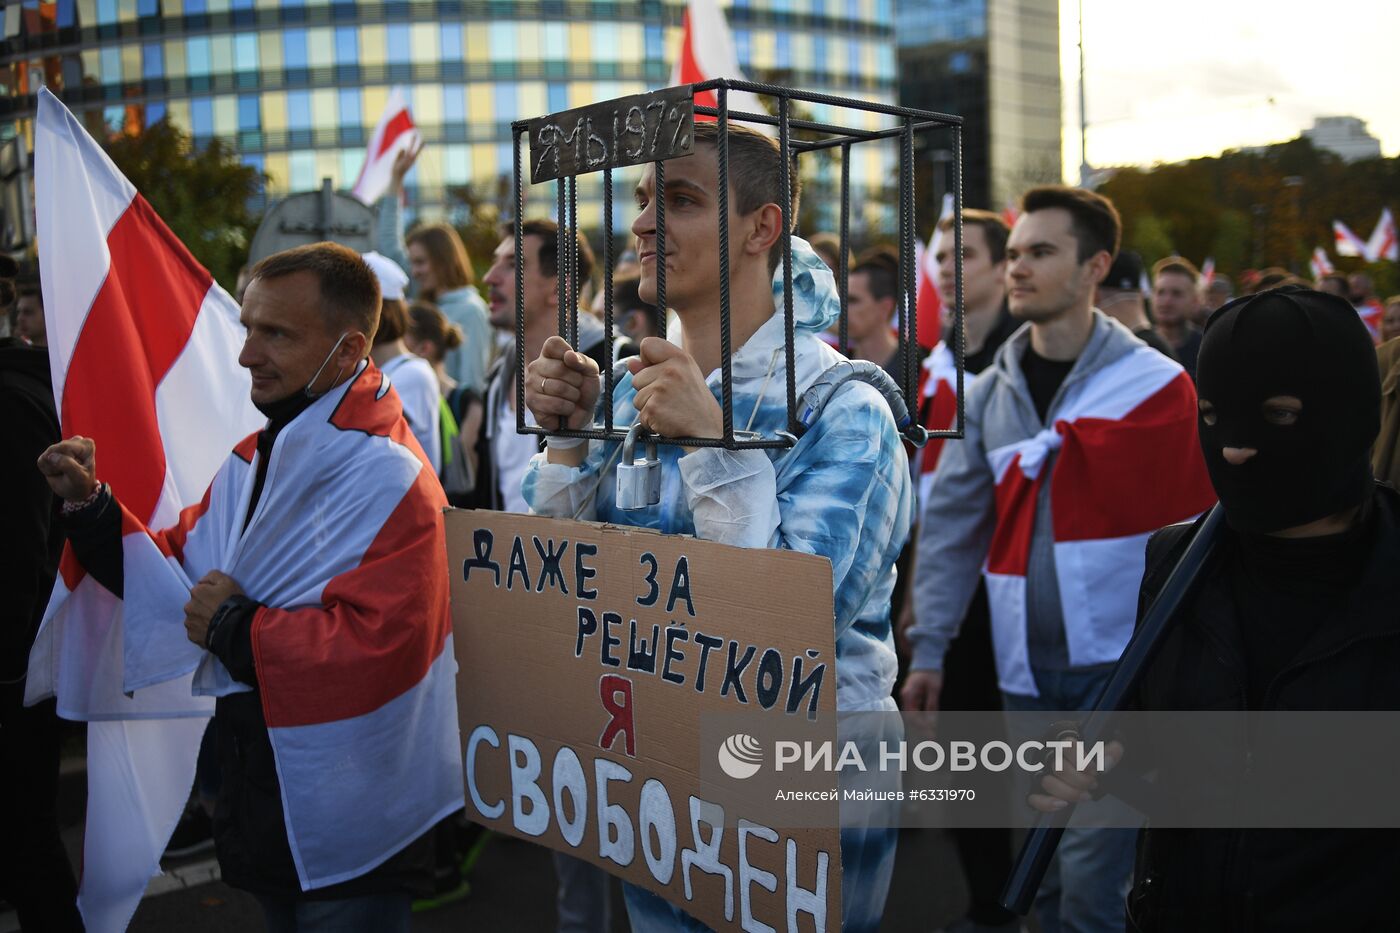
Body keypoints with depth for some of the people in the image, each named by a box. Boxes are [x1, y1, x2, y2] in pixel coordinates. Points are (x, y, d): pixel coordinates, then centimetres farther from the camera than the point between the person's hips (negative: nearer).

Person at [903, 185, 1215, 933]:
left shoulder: (1155, 385, -6)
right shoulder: (990, 392, 6)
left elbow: (1191, 529, -3)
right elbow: (951, 525, 6)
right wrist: (928, 648, 3)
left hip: (1119, 664, -4)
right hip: (1025, 666, 5)